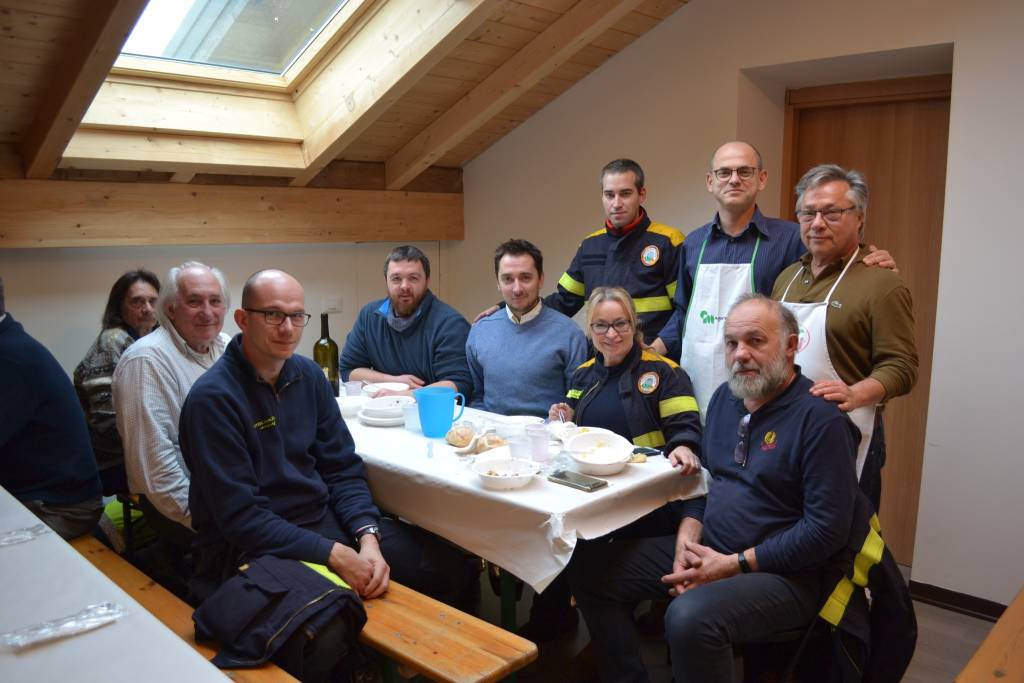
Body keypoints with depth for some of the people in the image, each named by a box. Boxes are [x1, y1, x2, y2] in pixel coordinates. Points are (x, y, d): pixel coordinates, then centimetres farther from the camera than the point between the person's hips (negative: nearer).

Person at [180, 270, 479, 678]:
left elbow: (343, 469, 4)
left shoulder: (309, 375, 4)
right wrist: (334, 555, -23)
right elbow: (240, 516, -19)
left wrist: (367, 537, -12)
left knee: (451, 570, 0)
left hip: (325, 520, 6)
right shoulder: (213, 397, -16)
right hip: (255, 546, -6)